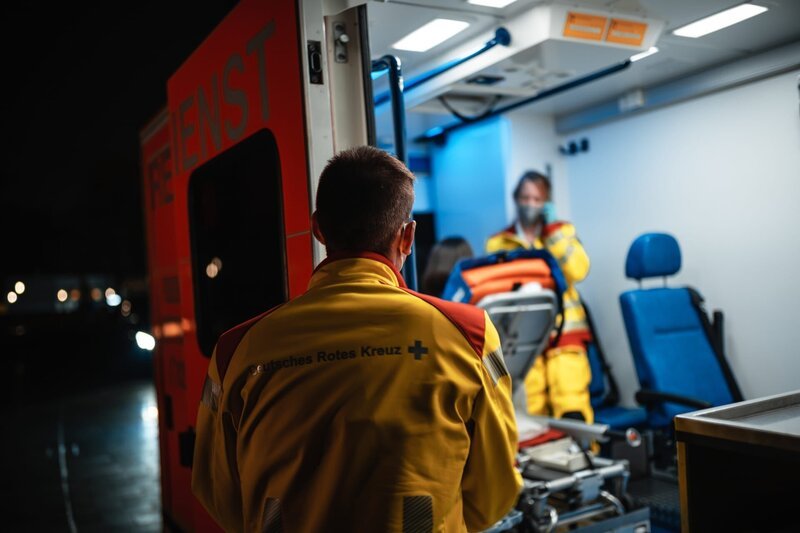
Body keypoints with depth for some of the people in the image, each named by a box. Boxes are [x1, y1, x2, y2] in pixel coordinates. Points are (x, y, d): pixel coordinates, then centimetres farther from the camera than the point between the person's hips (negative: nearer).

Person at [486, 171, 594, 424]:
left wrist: (552, 229, -7)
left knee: (573, 412, -10)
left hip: (563, 332, 0)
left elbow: (577, 271, -7)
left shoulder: (562, 231, 11)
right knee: (530, 414, -3)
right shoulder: (497, 244, 10)